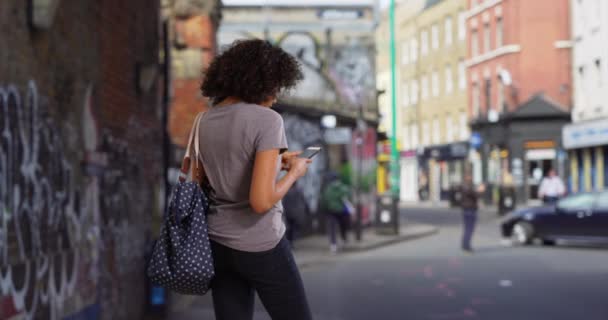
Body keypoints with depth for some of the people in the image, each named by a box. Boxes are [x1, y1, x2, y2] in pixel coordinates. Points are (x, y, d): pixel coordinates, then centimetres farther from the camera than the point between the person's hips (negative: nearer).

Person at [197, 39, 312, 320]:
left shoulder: (206, 121, 5)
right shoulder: (267, 120, -17)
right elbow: (261, 201, -24)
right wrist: (294, 172, -6)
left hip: (218, 244, 7)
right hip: (259, 247, -6)